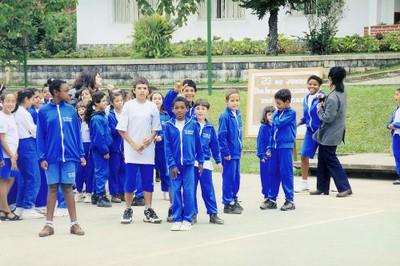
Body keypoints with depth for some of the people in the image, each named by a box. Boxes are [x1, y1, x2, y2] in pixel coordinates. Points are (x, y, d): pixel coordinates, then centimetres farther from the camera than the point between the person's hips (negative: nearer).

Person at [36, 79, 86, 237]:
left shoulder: (71, 110, 5)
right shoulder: (44, 111, -2)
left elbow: (77, 133, 7)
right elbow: (40, 136, -1)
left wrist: (81, 154, 4)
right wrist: (42, 157, -7)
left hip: (69, 156, 1)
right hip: (52, 157, -1)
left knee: (68, 188, 5)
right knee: (52, 188, 4)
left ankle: (74, 223, 11)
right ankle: (49, 224, 11)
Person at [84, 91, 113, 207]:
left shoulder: (102, 116, 12)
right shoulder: (96, 118, -17)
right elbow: (99, 136, -18)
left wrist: (106, 149, 16)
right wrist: (105, 151, -16)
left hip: (103, 148, 10)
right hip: (100, 149, -10)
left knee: (99, 172, 14)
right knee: (102, 172, -7)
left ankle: (96, 196, 20)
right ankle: (101, 196, -5)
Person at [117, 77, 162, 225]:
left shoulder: (152, 106, 5)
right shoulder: (128, 106, -1)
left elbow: (155, 128, 10)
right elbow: (122, 129, -1)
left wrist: (150, 138, -11)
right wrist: (134, 144, -10)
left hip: (148, 151, 2)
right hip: (131, 151, -2)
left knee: (148, 181, 5)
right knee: (130, 181, -1)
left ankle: (148, 210, 12)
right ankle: (128, 210, 8)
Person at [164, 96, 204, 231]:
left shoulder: (193, 125, 0)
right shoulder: (169, 126, -1)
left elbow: (198, 144, 7)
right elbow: (167, 147, -1)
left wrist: (200, 161, 9)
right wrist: (172, 164, -7)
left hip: (189, 164, 0)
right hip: (175, 164, 0)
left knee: (189, 192, 0)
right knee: (176, 192, 3)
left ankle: (187, 220, 7)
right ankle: (177, 219, 10)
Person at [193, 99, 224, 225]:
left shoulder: (210, 127, 7)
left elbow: (215, 145, 12)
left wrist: (218, 161, 13)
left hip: (205, 163, 1)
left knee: (208, 189, 3)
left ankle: (213, 214, 8)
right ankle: (193, 214, 12)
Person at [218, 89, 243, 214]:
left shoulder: (238, 115, 8)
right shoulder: (225, 116, -16)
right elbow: (221, 136, -17)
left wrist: (240, 147, 15)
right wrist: (226, 152, -17)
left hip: (237, 152, 8)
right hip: (229, 153, -8)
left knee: (236, 177, 15)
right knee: (228, 178, -1)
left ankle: (234, 200, 27)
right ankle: (227, 204, 7)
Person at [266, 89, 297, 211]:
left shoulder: (291, 113, -6)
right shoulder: (276, 113, 13)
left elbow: (280, 123, -19)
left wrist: (273, 119, 2)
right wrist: (269, 148, 13)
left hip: (286, 147, -6)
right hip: (275, 147, 6)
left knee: (286, 173, -5)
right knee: (274, 173, 9)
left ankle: (290, 200, 0)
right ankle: (272, 199, 16)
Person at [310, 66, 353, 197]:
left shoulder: (333, 98, -25)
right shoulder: (342, 93, 5)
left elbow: (328, 118, -25)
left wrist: (320, 109, -8)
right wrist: (324, 98, 6)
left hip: (330, 135, -10)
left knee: (331, 160, -2)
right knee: (322, 159, 16)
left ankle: (345, 188, -1)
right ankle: (322, 187, 23)